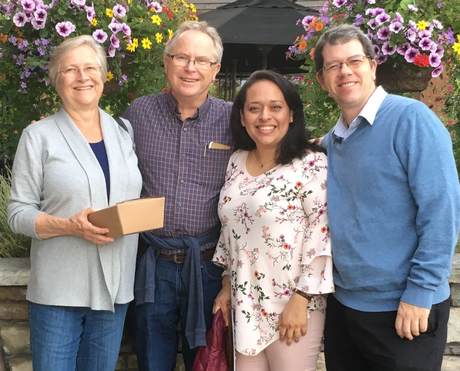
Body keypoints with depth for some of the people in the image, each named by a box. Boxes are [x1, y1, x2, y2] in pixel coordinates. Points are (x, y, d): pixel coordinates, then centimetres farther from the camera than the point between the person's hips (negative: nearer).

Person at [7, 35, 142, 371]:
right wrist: (70, 226, -20)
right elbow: (18, 213, -5)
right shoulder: (39, 136, -3)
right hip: (59, 289, -3)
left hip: (115, 285, 4)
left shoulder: (124, 131, 9)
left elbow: (140, 198, 15)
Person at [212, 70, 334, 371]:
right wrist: (227, 286, 14)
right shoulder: (236, 162, 7)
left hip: (293, 304, -5)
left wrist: (301, 300, -17)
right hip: (246, 305, 6)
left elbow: (323, 237, -15)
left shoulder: (312, 164, -12)